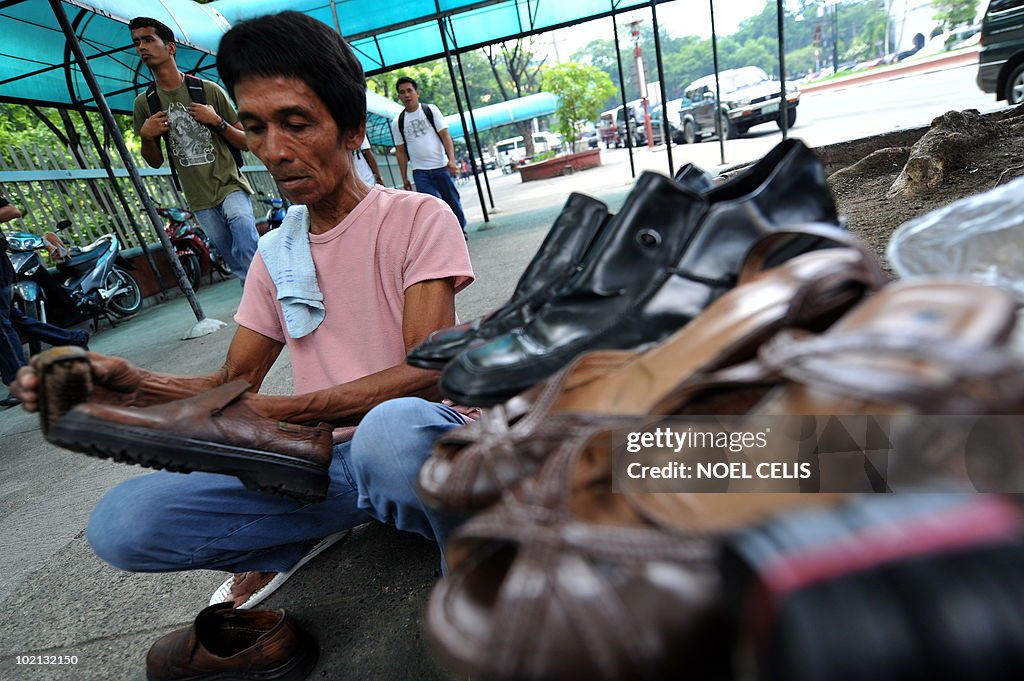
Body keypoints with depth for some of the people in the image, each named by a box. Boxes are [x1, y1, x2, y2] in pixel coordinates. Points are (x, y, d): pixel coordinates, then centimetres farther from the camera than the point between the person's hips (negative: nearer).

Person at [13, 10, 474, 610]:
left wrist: (273, 414, -21)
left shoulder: (418, 217, -5)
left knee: (393, 425, -40)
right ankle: (311, 540, 11)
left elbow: (426, 374, -16)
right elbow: (234, 384, 13)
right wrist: (132, 384, -7)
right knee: (120, 523, -11)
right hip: (325, 459, 5)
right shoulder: (275, 254, 13)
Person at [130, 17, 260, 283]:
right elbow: (155, 161, 15)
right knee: (241, 269, 5)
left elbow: (246, 143, 5)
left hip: (230, 187, -3)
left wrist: (217, 121, -12)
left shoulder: (209, 90, 2)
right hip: (200, 201, 3)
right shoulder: (144, 103, 10)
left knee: (250, 257, -23)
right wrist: (146, 136, -5)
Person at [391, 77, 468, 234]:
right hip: (420, 172, 1)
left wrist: (451, 160, -18)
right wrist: (404, 178, 5)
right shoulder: (397, 122, 7)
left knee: (453, 201, 8)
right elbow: (401, 152, 9)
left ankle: (461, 231, 30)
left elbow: (445, 135, -4)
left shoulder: (431, 110, 3)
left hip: (442, 167, 0)